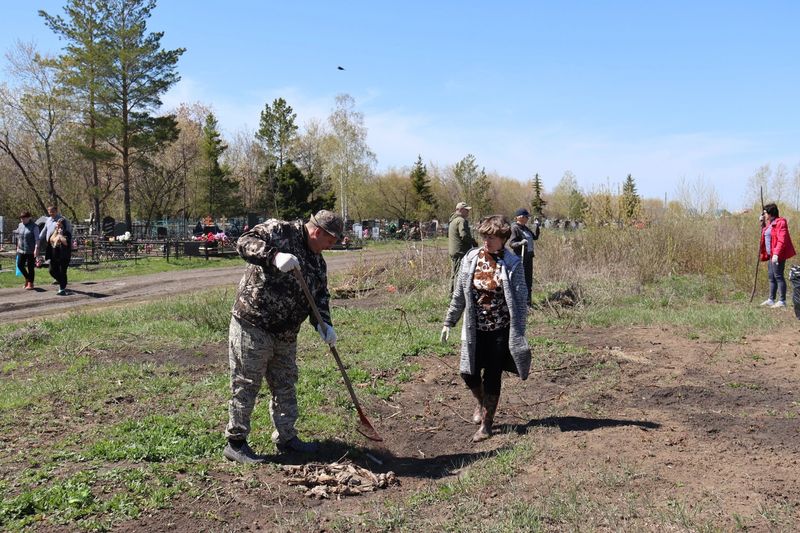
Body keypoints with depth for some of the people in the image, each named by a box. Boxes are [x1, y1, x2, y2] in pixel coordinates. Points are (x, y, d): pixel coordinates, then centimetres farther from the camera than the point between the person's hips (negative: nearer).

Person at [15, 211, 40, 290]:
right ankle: (27, 278, 26)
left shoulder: (34, 226, -9)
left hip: (31, 251, -6)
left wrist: (36, 249, -21)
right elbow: (18, 237, 19)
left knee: (30, 267, 0)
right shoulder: (20, 225, 10)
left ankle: (30, 283, 11)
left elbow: (37, 239, -13)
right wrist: (18, 247, 18)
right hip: (21, 250, 6)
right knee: (20, 265, 2)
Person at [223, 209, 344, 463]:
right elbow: (245, 242, -20)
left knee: (285, 385, 17)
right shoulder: (279, 230, -9)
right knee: (246, 385, 0)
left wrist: (324, 323, -4)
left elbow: (320, 296, 14)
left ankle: (285, 437, 32)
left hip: (285, 334, 8)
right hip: (252, 326, -8)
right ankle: (235, 442, 13)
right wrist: (274, 256, -36)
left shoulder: (318, 262, 14)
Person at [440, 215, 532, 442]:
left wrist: (519, 334, -9)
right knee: (468, 372, 7)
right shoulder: (471, 258, -2)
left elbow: (520, 300, -7)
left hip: (501, 330, -3)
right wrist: (449, 321, 7)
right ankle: (482, 403, 39)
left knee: (492, 377, 4)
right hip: (475, 329, 3)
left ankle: (487, 422, 23)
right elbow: (459, 294, 6)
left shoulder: (512, 264, -10)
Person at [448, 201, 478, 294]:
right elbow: (464, 235, -24)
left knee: (455, 273, 17)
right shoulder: (461, 220, -14)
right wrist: (474, 242, -9)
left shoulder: (453, 220, 18)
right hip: (461, 251, -10)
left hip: (453, 251, 10)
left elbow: (448, 234, 25)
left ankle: (452, 292, 24)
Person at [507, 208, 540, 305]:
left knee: (529, 280, 15)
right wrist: (520, 243, -33)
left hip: (529, 256, 9)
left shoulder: (525, 228, 13)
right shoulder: (515, 228, -12)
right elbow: (511, 243, -17)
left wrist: (536, 225, 15)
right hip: (521, 258, -9)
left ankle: (528, 301, 25)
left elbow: (535, 237, 23)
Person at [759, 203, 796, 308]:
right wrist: (762, 223, 21)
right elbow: (765, 236, 33)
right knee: (771, 277, 12)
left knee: (778, 276, -8)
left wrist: (776, 254, -28)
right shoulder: (769, 224, 15)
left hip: (778, 255, -10)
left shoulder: (780, 222, -13)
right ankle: (771, 300, 19)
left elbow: (782, 240, -21)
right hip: (771, 255, 10)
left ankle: (782, 301, -5)